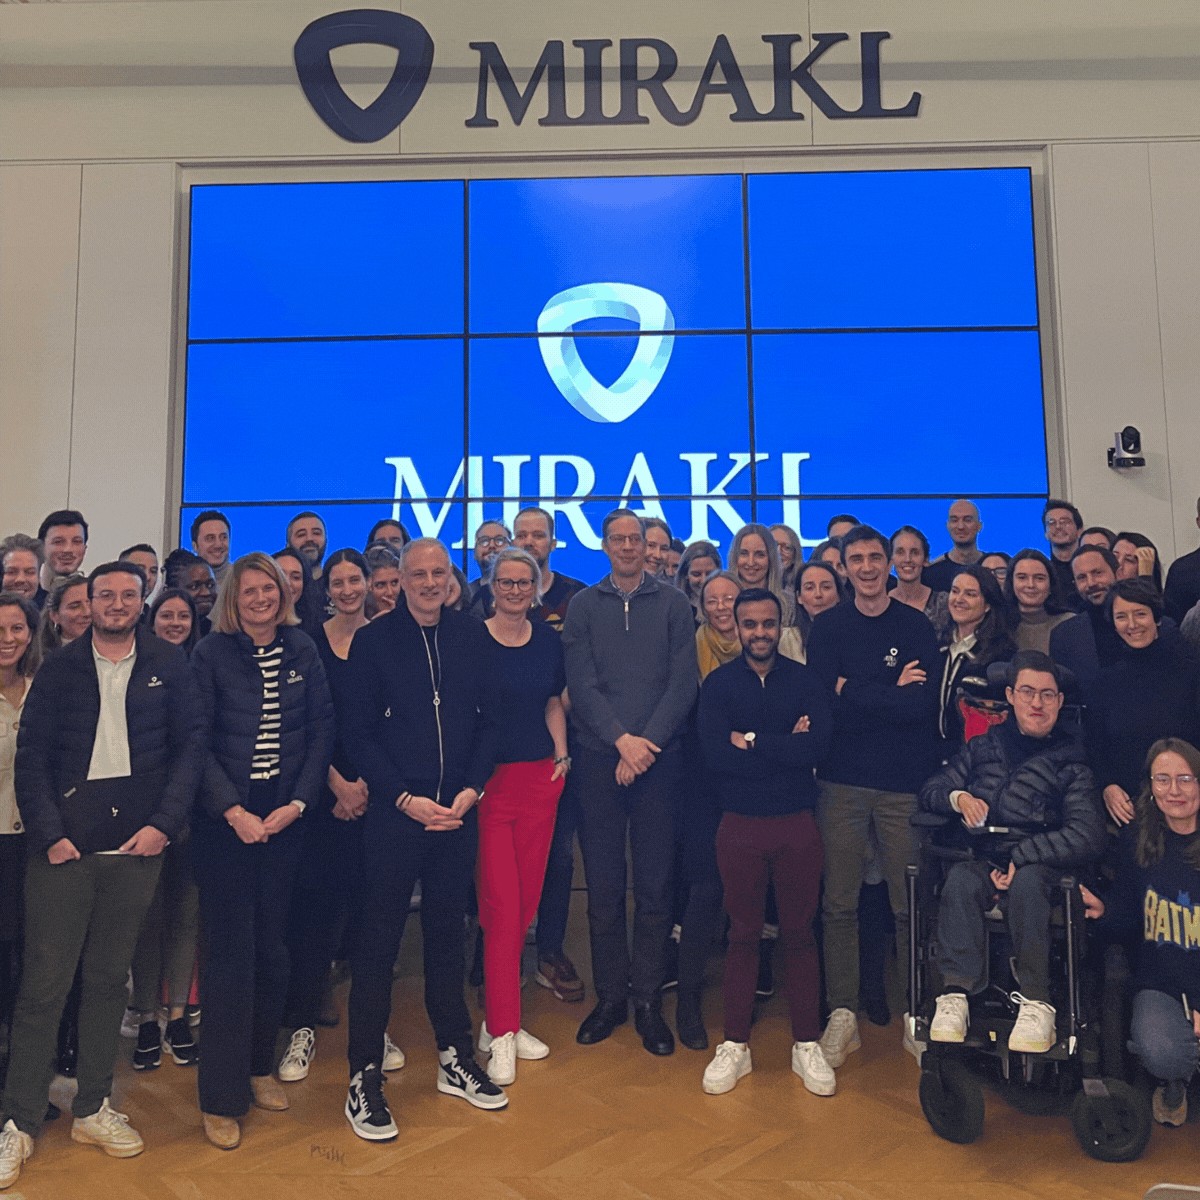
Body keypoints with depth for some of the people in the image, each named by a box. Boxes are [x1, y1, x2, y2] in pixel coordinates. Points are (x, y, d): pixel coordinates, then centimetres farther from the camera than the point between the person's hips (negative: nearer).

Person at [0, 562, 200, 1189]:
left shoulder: (168, 666, 4)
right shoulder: (59, 668, 4)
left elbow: (188, 747, 2)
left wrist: (163, 823, -8)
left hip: (136, 843, 1)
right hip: (63, 846, -1)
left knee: (109, 979, 11)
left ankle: (93, 1108, 24)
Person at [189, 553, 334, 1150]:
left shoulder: (302, 651, 4)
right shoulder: (211, 653, -4)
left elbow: (321, 730, 3)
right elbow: (197, 741, -7)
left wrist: (298, 802, -7)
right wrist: (234, 812, -14)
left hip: (284, 818, 3)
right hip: (224, 820, -3)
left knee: (272, 944, 8)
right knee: (229, 949, 0)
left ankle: (260, 1065, 28)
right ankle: (222, 1095, 13)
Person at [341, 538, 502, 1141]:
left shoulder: (472, 635, 4)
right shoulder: (373, 640, -3)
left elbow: (488, 720, 6)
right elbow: (357, 733, -5)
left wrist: (470, 789, -6)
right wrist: (406, 799, -11)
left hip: (457, 812, 3)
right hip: (394, 814, -3)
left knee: (447, 933, 15)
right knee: (377, 943, 4)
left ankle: (456, 1058, 30)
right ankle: (364, 1078, 17)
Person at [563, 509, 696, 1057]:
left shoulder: (673, 604, 5)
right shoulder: (583, 606, 6)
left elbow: (682, 683, -2)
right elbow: (581, 684, -2)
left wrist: (648, 743, -12)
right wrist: (623, 739, -13)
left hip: (658, 760, 0)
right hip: (599, 760, 1)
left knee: (654, 886, 4)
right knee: (603, 884, 6)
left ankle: (648, 1001, 16)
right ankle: (610, 995, 20)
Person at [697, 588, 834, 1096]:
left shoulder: (804, 680, 1)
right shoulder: (718, 684, -1)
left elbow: (818, 745, -15)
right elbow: (716, 755, -15)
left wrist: (751, 741, -15)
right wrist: (785, 748, -15)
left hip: (797, 824, 1)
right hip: (740, 825, 0)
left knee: (799, 933, 10)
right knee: (743, 933, 10)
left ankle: (807, 1044, 24)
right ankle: (735, 1045, 23)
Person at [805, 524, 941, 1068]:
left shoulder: (917, 627, 3)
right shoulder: (827, 627, 6)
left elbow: (924, 705, -10)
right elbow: (823, 703, -7)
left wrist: (854, 694, -10)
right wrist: (891, 693, -9)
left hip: (905, 782, -1)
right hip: (842, 781, 1)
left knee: (909, 904, 5)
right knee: (839, 903, 5)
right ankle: (843, 1013, 16)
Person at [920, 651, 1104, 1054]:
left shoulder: (1070, 763, 4)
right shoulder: (984, 746, 13)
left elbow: (1089, 837, -10)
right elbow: (930, 790, 13)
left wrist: (1021, 858, -18)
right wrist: (958, 797, -10)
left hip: (1039, 868, -2)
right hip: (982, 862, 2)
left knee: (1028, 881, -36)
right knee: (960, 878, -32)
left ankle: (1036, 1002, -29)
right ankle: (956, 993, -35)